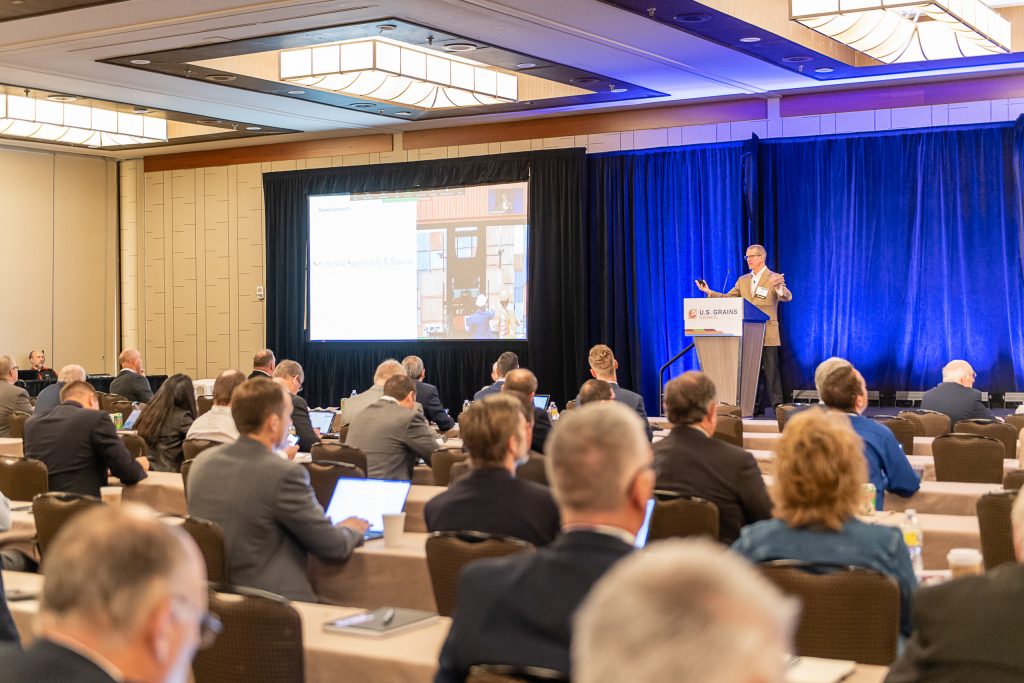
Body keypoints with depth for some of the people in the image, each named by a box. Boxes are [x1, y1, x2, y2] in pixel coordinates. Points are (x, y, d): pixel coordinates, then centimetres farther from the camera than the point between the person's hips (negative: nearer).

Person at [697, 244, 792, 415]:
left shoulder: (774, 278, -3)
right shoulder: (743, 280, 14)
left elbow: (787, 297, -17)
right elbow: (727, 298, 14)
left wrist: (778, 287, -38)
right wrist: (709, 292, 1)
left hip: (767, 334, -6)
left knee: (771, 371, -5)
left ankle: (777, 406, -1)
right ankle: (757, 407, 16)